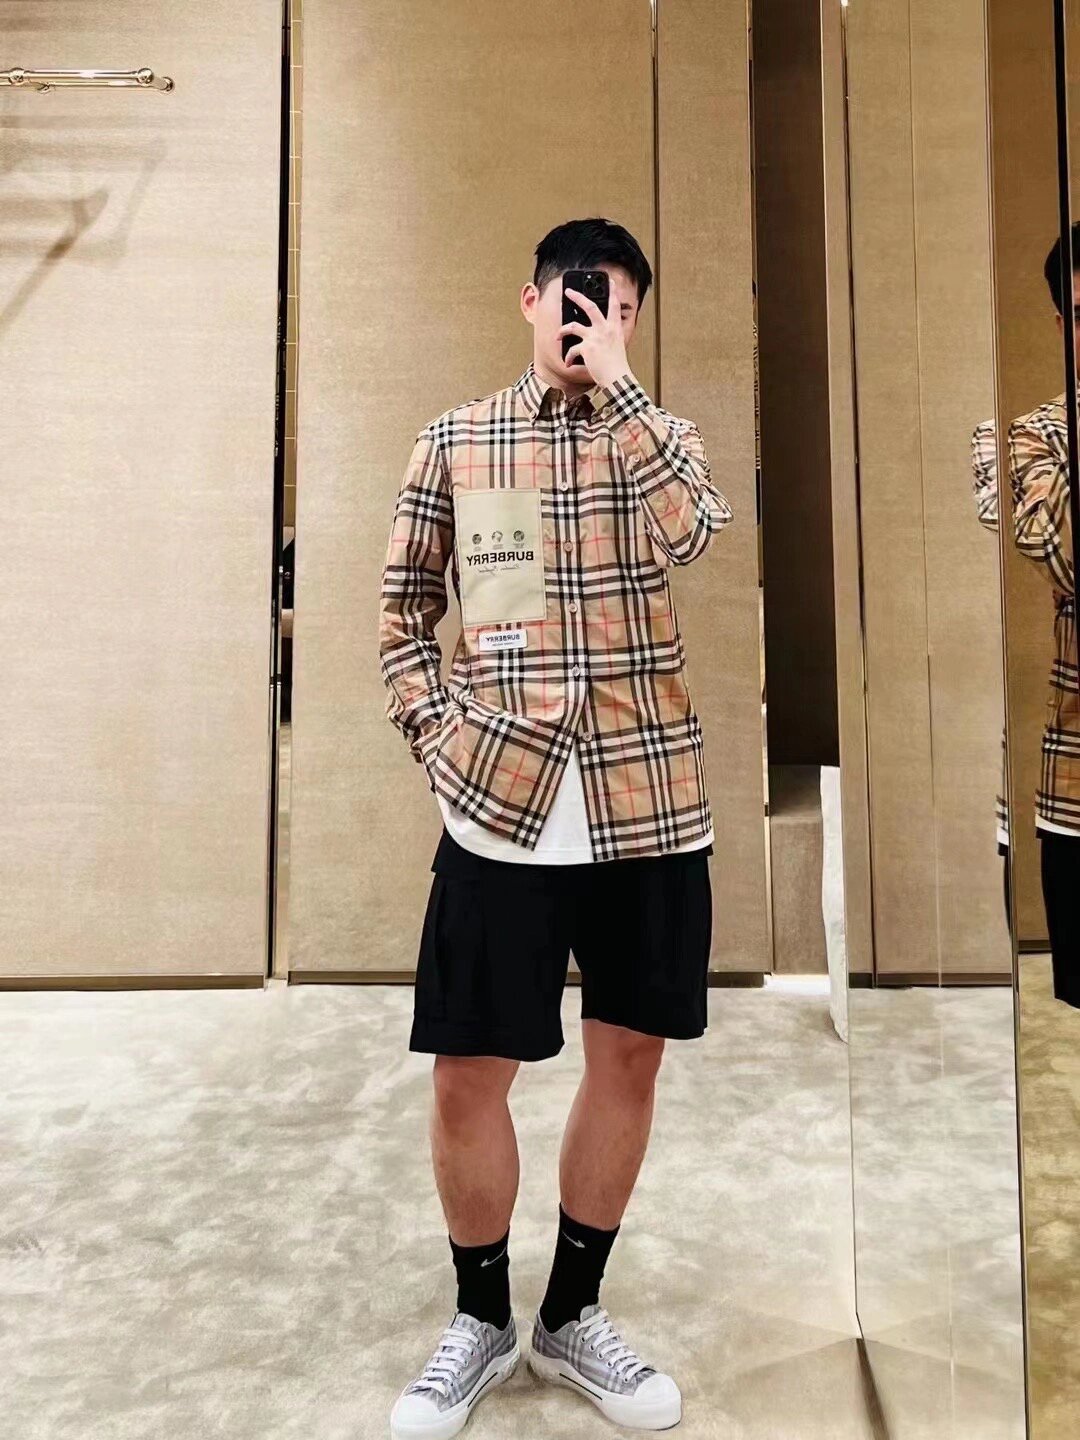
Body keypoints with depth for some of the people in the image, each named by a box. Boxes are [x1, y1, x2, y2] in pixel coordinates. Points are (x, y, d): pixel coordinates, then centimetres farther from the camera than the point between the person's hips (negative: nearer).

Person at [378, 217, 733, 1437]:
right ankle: (481, 1317, 31)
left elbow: (690, 528, -13)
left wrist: (613, 381, -9)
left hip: (647, 803, 2)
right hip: (500, 805, -1)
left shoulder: (657, 435, 10)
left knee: (628, 1054, 10)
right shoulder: (453, 443, 8)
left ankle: (571, 1315, 33)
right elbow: (402, 615, 11)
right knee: (468, 1071, 3)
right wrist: (437, 738, -1)